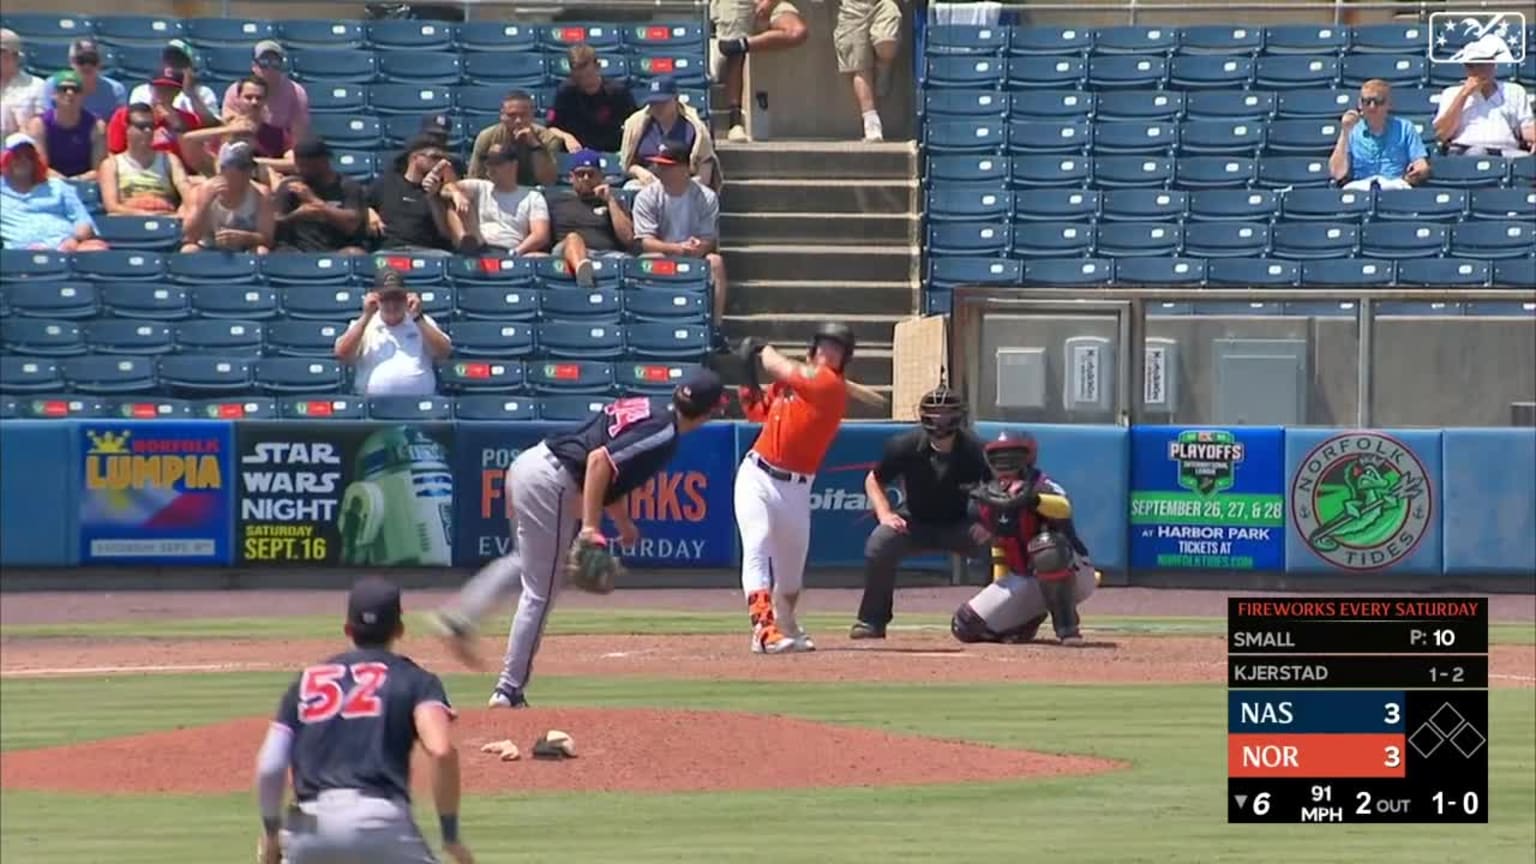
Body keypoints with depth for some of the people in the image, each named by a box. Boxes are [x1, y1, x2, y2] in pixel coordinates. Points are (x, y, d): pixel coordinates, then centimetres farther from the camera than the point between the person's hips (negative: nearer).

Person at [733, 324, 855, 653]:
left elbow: (782, 369, -20)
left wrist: (760, 352, -2)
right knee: (757, 545, -20)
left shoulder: (832, 386, -10)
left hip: (794, 488, -1)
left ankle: (786, 627, 42)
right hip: (756, 475, 1)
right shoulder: (791, 379, 6)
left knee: (791, 565, 14)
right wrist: (745, 376, 1)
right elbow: (757, 412, 16)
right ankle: (764, 629, -30)